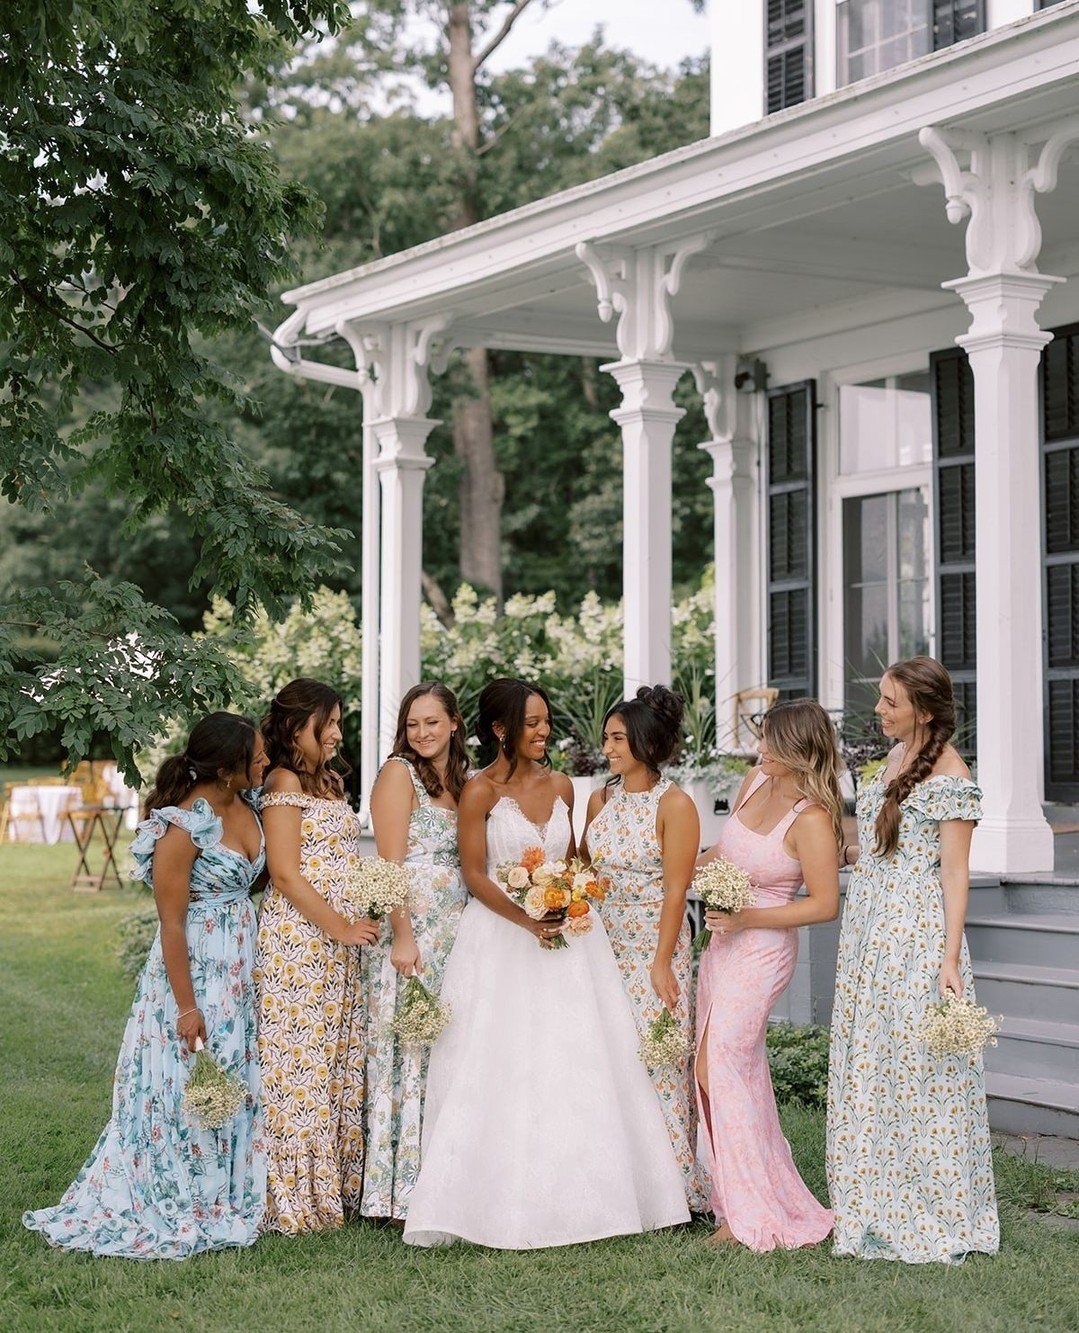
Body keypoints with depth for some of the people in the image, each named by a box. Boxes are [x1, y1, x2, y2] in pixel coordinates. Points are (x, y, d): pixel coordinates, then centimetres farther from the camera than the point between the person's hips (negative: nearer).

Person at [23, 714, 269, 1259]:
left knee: (235, 1085, 14)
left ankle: (227, 1198, 27)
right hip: (195, 969, -8)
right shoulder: (183, 828, -21)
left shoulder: (245, 807, 1)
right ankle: (175, 1211, 16)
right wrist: (187, 1007, -18)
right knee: (185, 1089, 2)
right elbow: (170, 924, -18)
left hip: (242, 970, 8)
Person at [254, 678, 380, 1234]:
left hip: (338, 942, 9)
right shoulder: (284, 783, -9)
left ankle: (334, 1183, 16)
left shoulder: (329, 781, 18)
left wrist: (355, 927, 13)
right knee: (300, 1061, -6)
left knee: (339, 1059, 10)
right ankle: (294, 1197, 0)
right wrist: (341, 928, -15)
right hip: (298, 936, -9)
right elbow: (285, 875, -14)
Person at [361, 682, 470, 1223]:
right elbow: (390, 863, -12)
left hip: (453, 931, 7)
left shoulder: (459, 781, 16)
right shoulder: (399, 772, -5)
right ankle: (401, 1192, -3)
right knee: (407, 1051, -7)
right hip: (411, 929, -7)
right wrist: (402, 935, -18)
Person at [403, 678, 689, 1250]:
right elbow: (474, 874, -10)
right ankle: (502, 1201, 5)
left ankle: (574, 1195, 14)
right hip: (500, 939, -5)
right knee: (502, 1069, -3)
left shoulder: (560, 785, 8)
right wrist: (526, 920, -20)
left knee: (574, 1065, 5)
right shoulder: (480, 791, -8)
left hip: (564, 937, 5)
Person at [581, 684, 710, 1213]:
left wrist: (662, 962, -15)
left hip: (654, 944, -6)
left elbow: (676, 890, -13)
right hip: (603, 941, 6)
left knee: (654, 1059, -4)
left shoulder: (673, 804, -11)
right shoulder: (600, 798, 8)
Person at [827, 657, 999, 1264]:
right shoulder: (897, 757, 13)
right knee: (869, 1067, 11)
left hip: (917, 933, -9)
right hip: (870, 928, 9)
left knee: (919, 1068, -3)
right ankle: (878, 1209, 21)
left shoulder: (951, 778, -13)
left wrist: (951, 957, -19)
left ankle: (936, 1219, 8)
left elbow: (954, 872, -15)